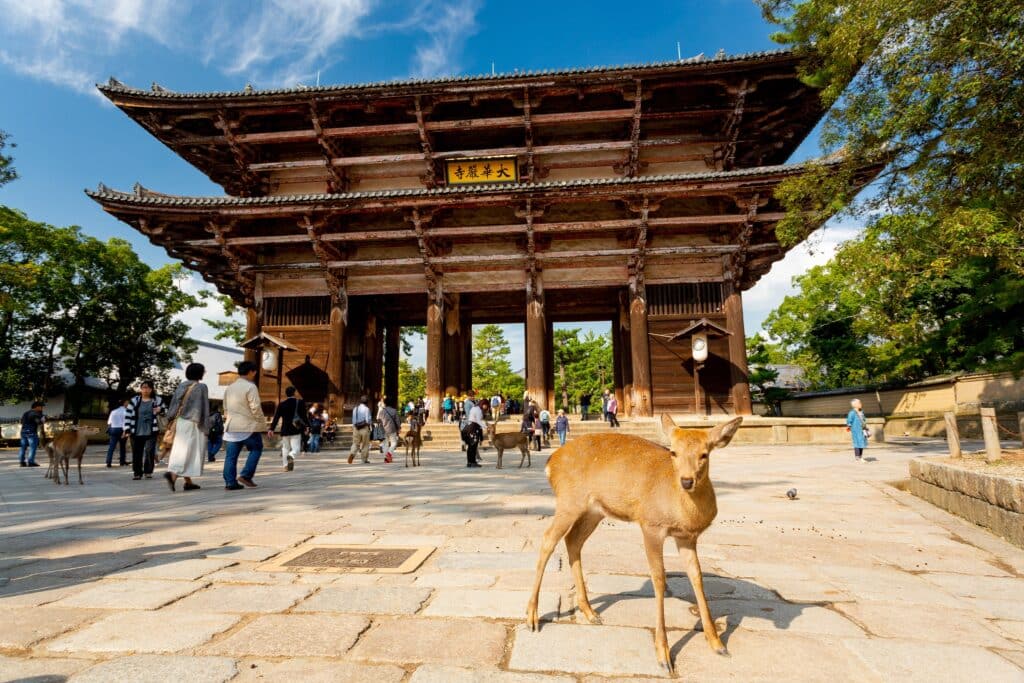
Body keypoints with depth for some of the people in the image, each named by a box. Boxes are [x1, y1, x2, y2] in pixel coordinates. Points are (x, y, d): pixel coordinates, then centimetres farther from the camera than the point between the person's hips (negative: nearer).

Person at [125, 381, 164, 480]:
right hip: (136, 432, 1)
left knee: (149, 451, -10)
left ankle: (148, 471, 5)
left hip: (151, 432, -1)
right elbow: (127, 415, 3)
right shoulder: (134, 400, 2)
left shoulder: (157, 400, 2)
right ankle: (137, 473, 19)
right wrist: (127, 430, -3)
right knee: (137, 453, 6)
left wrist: (160, 410, -10)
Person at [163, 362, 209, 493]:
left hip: (180, 422, 7)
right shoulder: (201, 387, -11)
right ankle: (172, 474, -21)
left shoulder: (181, 386, 7)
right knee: (191, 452, -2)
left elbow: (173, 404, 9)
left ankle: (188, 482, 15)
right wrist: (205, 426, -8)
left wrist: (172, 419, 15)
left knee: (182, 451, 11)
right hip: (194, 424, -7)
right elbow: (204, 408, -12)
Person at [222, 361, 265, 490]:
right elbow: (255, 408, -16)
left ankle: (230, 482, 6)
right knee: (256, 449, 8)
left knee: (231, 455, 6)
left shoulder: (229, 387, 14)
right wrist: (262, 422, -5)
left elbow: (226, 408, 20)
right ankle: (246, 475, -1)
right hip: (248, 426, -7)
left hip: (231, 426, 7)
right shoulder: (250, 387, -12)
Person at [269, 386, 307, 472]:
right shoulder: (300, 403, -2)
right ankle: (291, 456, -34)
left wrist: (272, 429, 3)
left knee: (285, 448, 17)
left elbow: (276, 417, 0)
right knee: (296, 448, -3)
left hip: (285, 430, 3)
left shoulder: (281, 404, 3)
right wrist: (307, 425, 6)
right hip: (296, 430, -3)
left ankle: (285, 466, 15)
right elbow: (304, 416, -4)